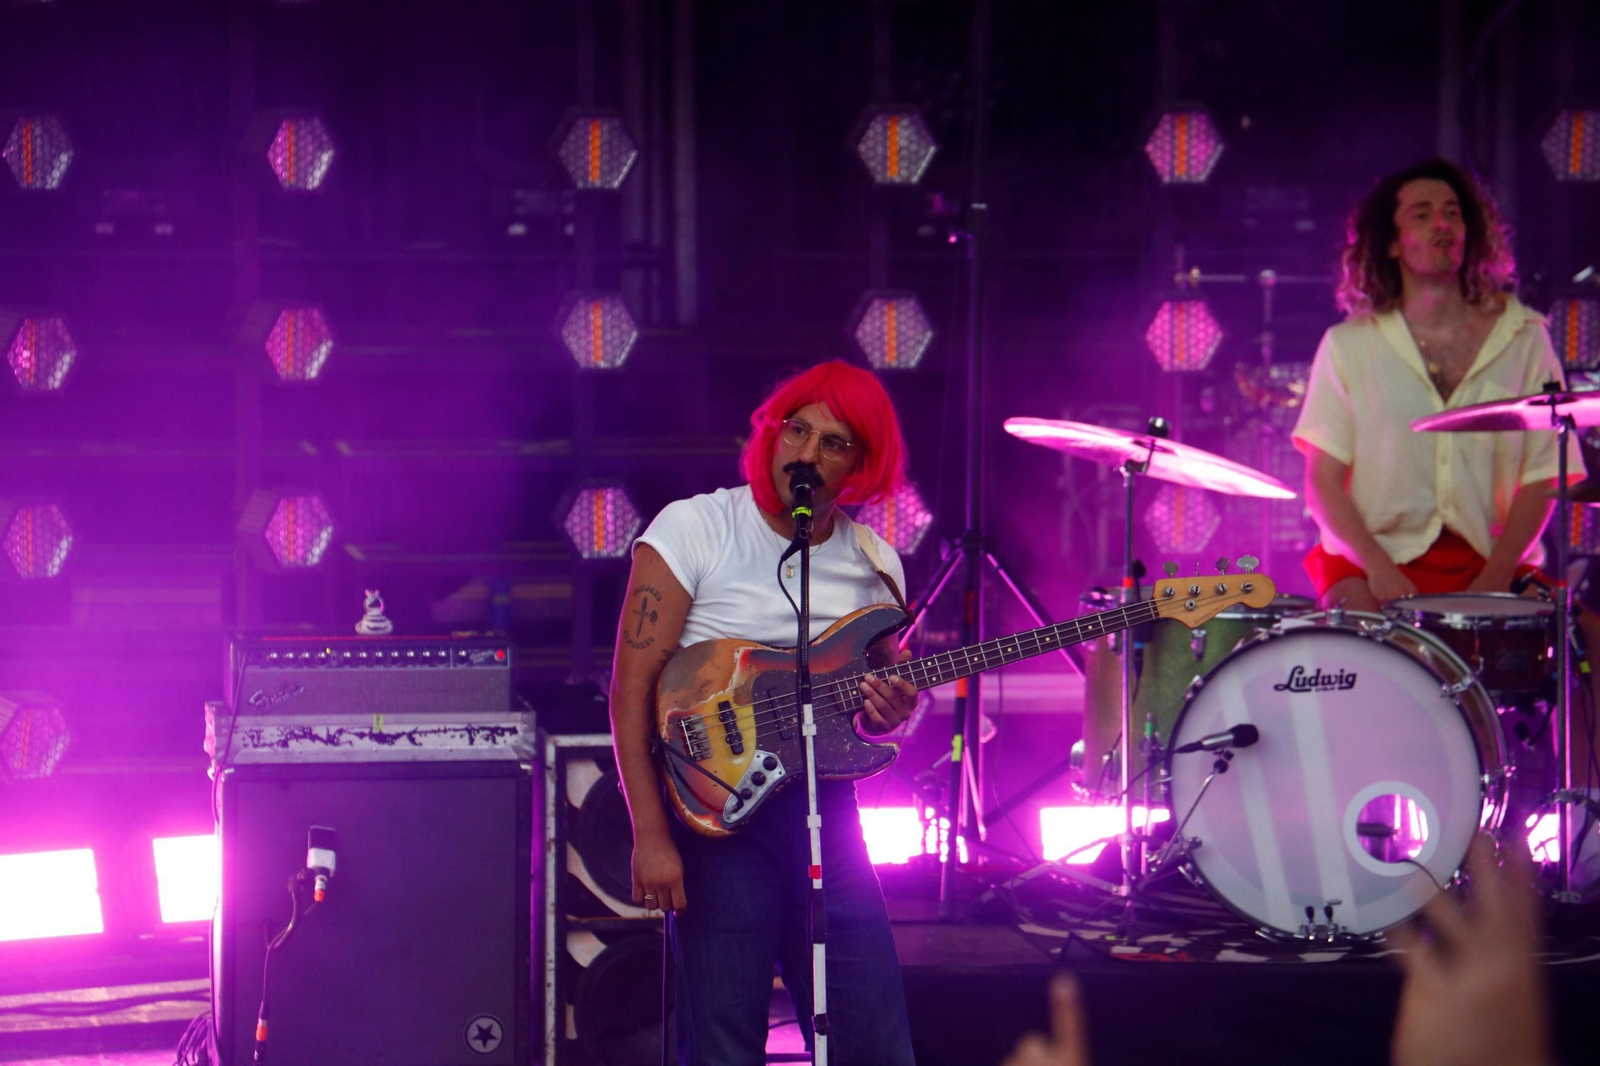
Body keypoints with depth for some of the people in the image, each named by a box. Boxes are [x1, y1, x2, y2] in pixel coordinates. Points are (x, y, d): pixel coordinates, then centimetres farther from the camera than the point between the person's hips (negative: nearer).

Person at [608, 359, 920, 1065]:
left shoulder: (875, 566, 10)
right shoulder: (695, 529, -4)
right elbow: (633, 687, -8)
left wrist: (887, 713, -5)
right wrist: (651, 838, -17)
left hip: (824, 813, 4)